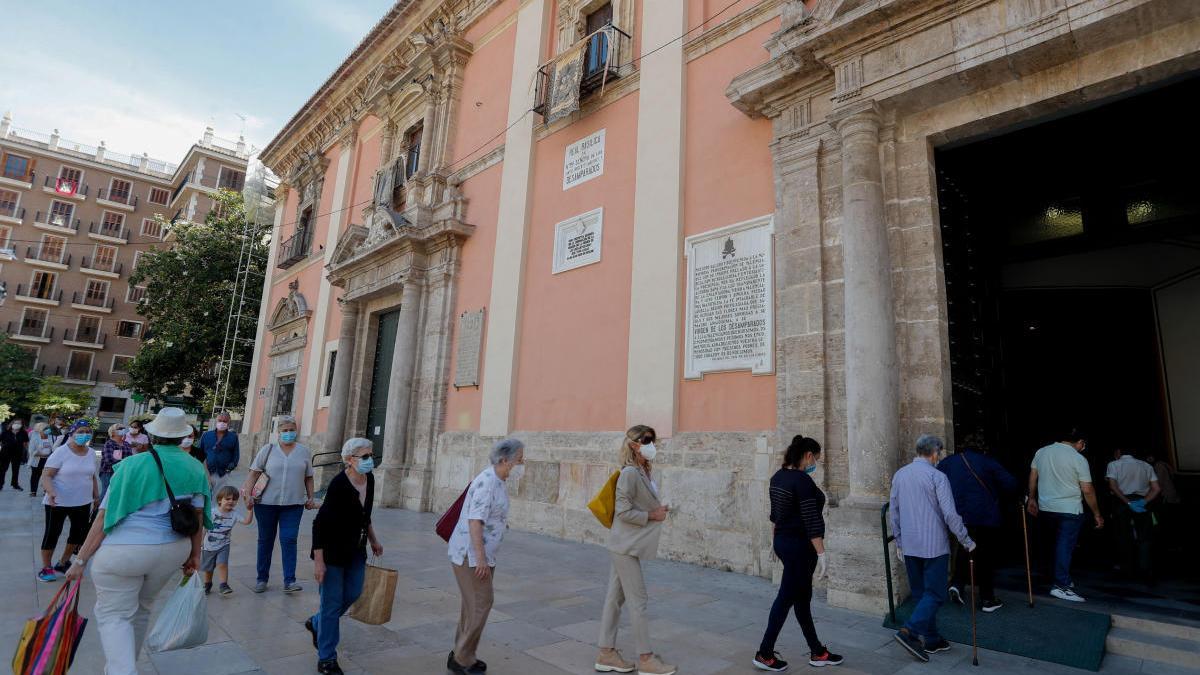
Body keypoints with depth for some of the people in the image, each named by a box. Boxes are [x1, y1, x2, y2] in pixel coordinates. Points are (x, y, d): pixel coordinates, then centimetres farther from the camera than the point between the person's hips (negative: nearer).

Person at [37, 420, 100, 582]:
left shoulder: (91, 454, 3)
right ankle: (45, 568, 20)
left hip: (83, 502, 6)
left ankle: (63, 563, 32)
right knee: (52, 533, 5)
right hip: (58, 502, -5)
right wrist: (51, 492, -34)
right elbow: (46, 475, -17)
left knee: (79, 532, 13)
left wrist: (96, 496, 15)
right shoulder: (61, 452, -14)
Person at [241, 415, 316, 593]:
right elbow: (254, 473, 0)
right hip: (266, 503, 0)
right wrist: (248, 494, -10)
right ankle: (262, 579, 24)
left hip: (293, 504, 0)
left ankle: (289, 581, -3)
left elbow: (308, 477, 11)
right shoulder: (268, 449, 2)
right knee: (265, 540, 11)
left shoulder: (304, 452, 6)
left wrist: (310, 498, 7)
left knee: (289, 540, -5)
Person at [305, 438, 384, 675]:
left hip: (356, 551, 8)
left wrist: (373, 540, 20)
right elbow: (320, 523, -23)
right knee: (332, 602, 4)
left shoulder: (369, 480, -3)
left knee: (353, 593, 17)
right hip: (333, 551, -7)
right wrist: (318, 561, -22)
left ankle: (316, 623, 44)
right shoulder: (339, 484, -26)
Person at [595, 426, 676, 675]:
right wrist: (652, 516, -15)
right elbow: (623, 512, -21)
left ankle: (606, 654, 24)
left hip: (626, 546, 9)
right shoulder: (630, 473, -19)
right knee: (639, 601, 1)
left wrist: (658, 510, -1)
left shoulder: (644, 472, 8)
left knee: (615, 598, 14)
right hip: (625, 546, -9)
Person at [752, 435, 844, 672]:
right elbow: (811, 521, -22)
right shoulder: (803, 480, -20)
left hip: (782, 541, 9)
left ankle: (817, 652, 28)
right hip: (800, 546, -9)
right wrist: (821, 553, -19)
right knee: (787, 597, 0)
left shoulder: (778, 476, 7)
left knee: (802, 597, 16)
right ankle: (764, 654, 9)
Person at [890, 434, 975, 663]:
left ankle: (931, 640, 21)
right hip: (934, 545, -6)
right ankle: (909, 631, -14)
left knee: (921, 593, 15)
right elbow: (950, 514, -14)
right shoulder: (937, 476, -11)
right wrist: (966, 541, -2)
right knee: (935, 594, 0)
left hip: (909, 547, 6)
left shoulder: (899, 475, 8)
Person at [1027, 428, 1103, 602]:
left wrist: (1032, 499, 19)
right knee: (1065, 546, -2)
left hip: (1045, 508, 5)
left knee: (1058, 543, 17)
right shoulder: (1079, 459, -10)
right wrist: (1097, 514, 0)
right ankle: (1061, 585, -2)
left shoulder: (1041, 452, 4)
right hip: (1070, 510, -5)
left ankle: (1064, 579, 24)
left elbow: (1032, 478, 10)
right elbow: (1088, 491, -9)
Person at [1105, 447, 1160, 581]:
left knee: (1124, 537, 8)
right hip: (1142, 503, 2)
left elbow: (1113, 486, -12)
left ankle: (1129, 569, 15)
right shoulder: (1146, 466, 14)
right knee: (1143, 538, 4)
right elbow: (1156, 489, 2)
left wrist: (1128, 503, -11)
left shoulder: (1114, 465, 3)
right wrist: (1144, 502, -7)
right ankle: (1145, 570, -9)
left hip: (1121, 503, -2)